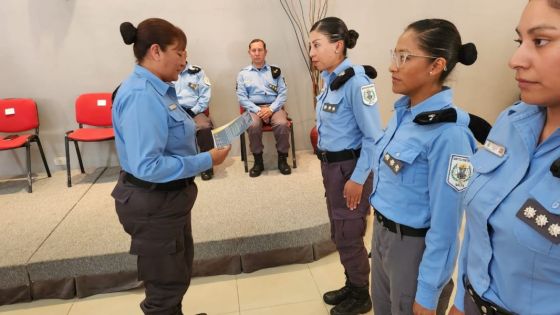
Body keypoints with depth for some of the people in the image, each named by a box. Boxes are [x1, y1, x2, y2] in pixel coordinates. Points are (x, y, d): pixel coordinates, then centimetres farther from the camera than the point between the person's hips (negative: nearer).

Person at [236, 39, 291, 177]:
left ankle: (282, 159, -11)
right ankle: (258, 161, -14)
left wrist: (271, 109, -12)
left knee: (282, 124, -31)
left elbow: (283, 93, 4)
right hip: (254, 108, 0)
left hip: (274, 107, 1)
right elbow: (241, 98, 2)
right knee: (253, 126, -33)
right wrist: (258, 110, -13)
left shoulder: (275, 71, 12)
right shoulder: (243, 74, 10)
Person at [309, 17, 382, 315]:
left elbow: (373, 136, -19)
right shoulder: (330, 78, 6)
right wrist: (327, 165, 14)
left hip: (349, 168, -8)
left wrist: (358, 179, -19)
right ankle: (352, 286, 40)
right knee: (339, 235, 19)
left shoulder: (356, 81, -19)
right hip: (331, 166, 8)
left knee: (349, 237, 7)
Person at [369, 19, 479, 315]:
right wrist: (381, 229, 16)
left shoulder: (447, 132, -25)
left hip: (415, 247, -7)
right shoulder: (403, 110, -1)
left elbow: (445, 223, -21)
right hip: (381, 233, 8)